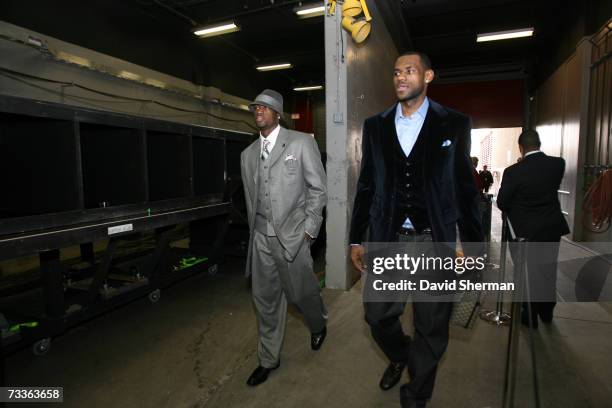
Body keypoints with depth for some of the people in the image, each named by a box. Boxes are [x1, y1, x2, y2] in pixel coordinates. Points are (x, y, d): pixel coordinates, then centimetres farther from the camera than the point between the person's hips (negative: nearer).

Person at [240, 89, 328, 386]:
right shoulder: (248, 154, 12)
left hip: (291, 234, -4)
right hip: (261, 237, 5)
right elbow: (250, 198, 16)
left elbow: (318, 189, -4)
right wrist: (254, 231, 13)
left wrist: (308, 229, -9)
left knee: (300, 292, 7)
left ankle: (318, 326, 42)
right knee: (265, 299, 11)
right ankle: (269, 359, 30)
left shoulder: (301, 143, -3)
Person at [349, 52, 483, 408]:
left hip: (435, 242, -1)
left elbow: (465, 188, 3)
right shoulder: (375, 126, 6)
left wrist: (474, 244, 2)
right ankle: (400, 356, 45)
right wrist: (356, 238, 8)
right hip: (387, 239, 2)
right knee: (378, 315, 11)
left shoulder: (455, 124, 0)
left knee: (432, 328, 10)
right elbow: (367, 186, 8)